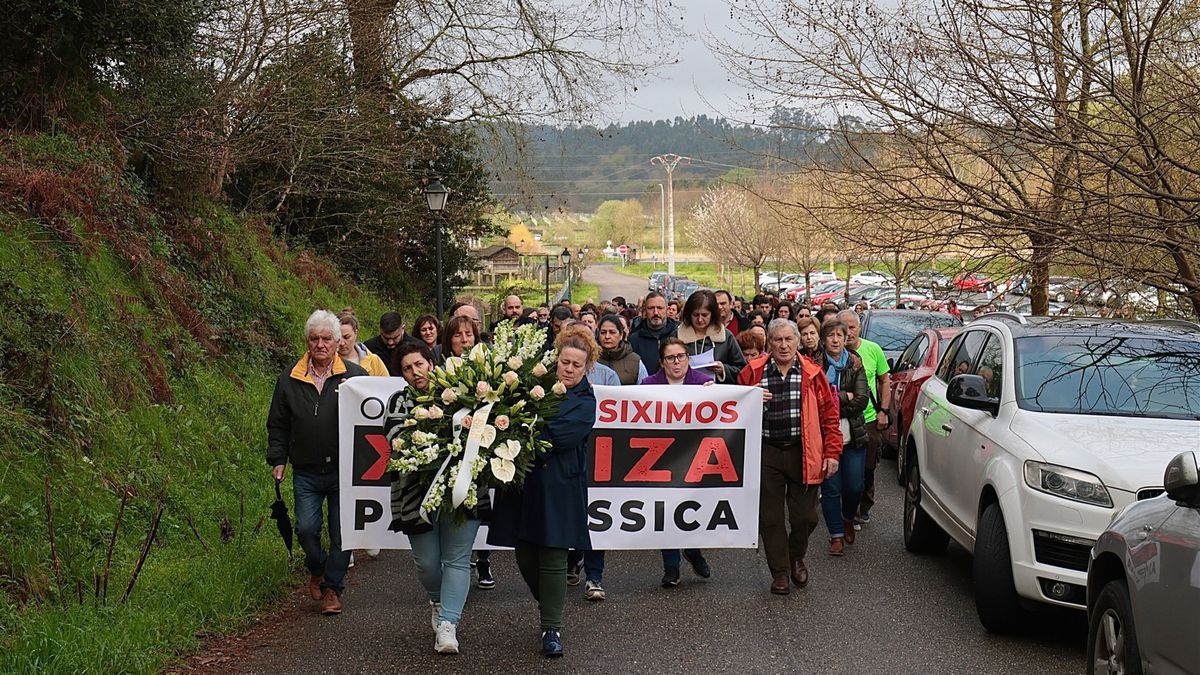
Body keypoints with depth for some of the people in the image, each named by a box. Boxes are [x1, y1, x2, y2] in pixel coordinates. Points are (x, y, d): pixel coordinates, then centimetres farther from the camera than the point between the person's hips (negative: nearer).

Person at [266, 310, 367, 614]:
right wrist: (277, 459, 7)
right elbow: (278, 424, 12)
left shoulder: (354, 375, -1)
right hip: (306, 472, 2)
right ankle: (317, 569, 28)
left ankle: (332, 588, 16)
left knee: (341, 532, 2)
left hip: (344, 471, -1)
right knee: (306, 528, -2)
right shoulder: (290, 379, 6)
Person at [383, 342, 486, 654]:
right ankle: (439, 602, 38)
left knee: (457, 559, -5)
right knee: (427, 562, 9)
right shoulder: (400, 402, 5)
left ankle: (447, 624, -6)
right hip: (418, 495, 1)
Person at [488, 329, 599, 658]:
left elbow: (557, 436, -14)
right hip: (522, 482, 3)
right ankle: (550, 607, 32)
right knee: (525, 555, 7)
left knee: (552, 557, -2)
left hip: (558, 487, -3)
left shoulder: (585, 402, 2)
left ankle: (552, 628, 7)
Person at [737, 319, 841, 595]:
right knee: (770, 517, 3)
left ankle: (796, 557, 32)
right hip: (766, 452, 1)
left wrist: (831, 453, -4)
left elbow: (829, 414, 3)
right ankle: (779, 572, 16)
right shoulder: (752, 374, 3)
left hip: (803, 453, -1)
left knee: (805, 516, 4)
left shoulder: (812, 374, 2)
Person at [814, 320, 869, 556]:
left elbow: (862, 401, -7)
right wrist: (845, 397, -11)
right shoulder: (815, 366, -3)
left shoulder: (855, 365, 4)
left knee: (854, 487, 4)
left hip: (853, 436, 2)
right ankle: (836, 535, 13)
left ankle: (848, 519, 35)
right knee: (831, 488, 0)